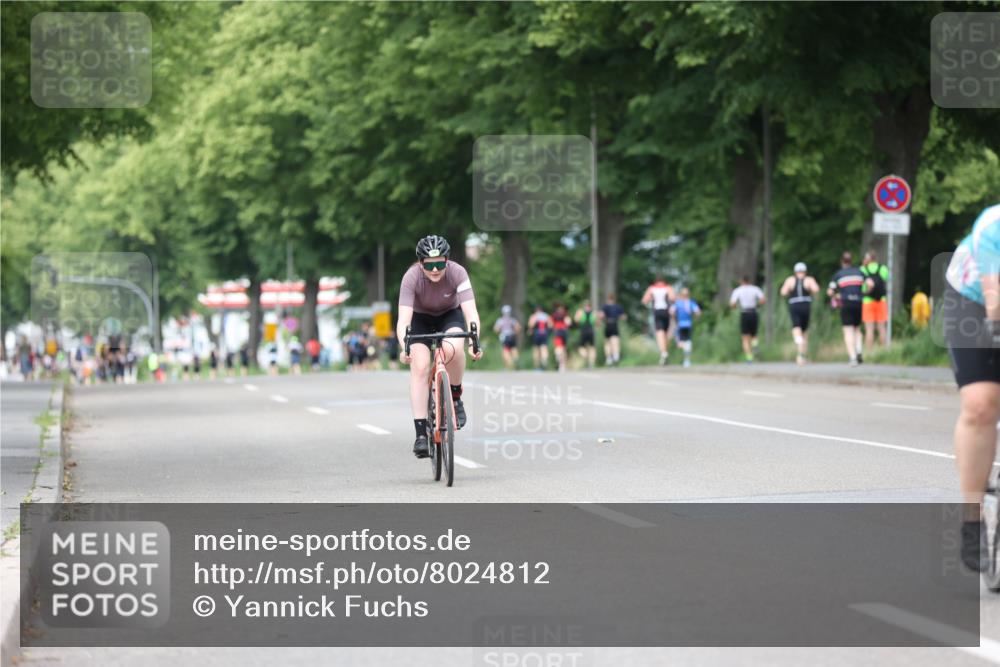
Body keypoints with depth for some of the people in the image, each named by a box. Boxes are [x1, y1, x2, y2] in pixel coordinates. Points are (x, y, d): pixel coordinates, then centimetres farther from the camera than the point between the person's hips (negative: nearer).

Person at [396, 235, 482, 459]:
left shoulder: (457, 273, -29)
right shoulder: (411, 277, -30)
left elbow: (470, 311, -35)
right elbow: (403, 319, -37)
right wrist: (404, 347, -54)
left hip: (450, 316, 0)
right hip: (421, 320, 0)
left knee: (451, 349, -33)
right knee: (420, 367, -20)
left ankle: (455, 397, -7)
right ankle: (421, 434, -17)